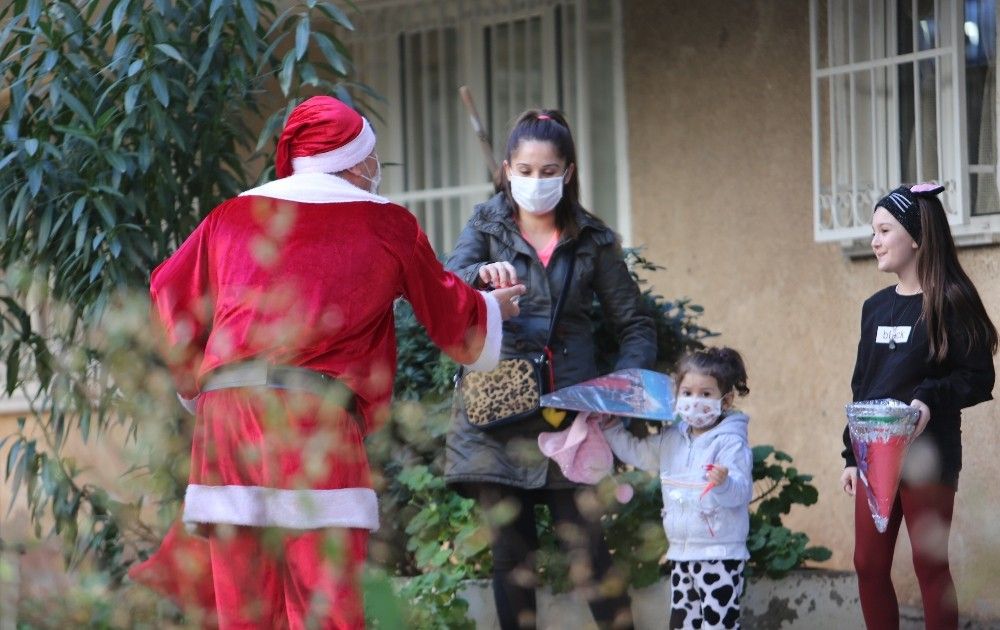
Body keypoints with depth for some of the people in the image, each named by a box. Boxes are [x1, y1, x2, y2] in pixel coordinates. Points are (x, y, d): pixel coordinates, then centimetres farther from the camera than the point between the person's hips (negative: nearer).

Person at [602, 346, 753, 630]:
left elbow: (741, 491, -22)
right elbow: (636, 452, 26)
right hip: (681, 553, 8)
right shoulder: (671, 440, 11)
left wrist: (724, 483, -43)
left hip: (719, 554, -8)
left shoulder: (731, 443, -13)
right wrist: (609, 427, 18)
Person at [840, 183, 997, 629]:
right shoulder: (876, 307, 12)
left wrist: (931, 399, -27)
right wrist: (851, 455, 15)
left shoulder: (950, 302, -8)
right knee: (868, 564, 6)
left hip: (927, 455, -6)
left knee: (930, 565, -1)